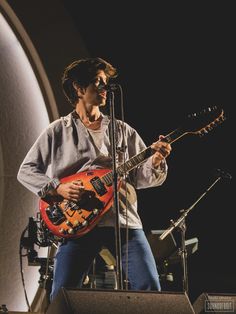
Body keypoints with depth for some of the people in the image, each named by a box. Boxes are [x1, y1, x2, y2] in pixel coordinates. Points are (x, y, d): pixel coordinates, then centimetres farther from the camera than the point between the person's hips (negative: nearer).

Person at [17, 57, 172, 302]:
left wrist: (155, 162, -9)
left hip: (124, 219, 2)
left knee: (149, 289, -10)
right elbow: (26, 171, 9)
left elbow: (142, 176, 13)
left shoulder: (123, 131, 18)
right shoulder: (57, 131, 11)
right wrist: (57, 187, -7)